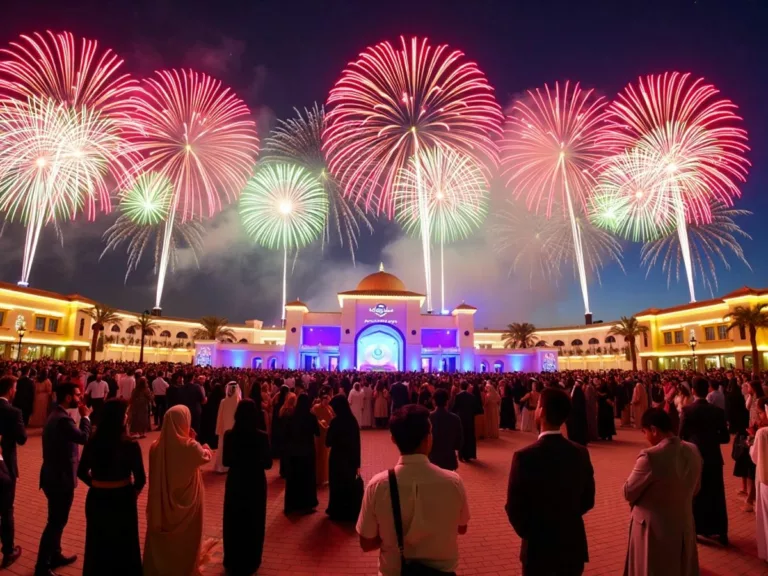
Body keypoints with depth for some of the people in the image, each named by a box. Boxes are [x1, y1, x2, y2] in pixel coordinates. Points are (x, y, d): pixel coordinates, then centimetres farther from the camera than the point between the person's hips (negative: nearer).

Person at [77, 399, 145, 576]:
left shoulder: (93, 441, -9)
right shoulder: (130, 444, -21)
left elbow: (82, 472, 4)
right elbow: (140, 479, -17)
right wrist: (133, 492, 4)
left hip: (96, 499, 4)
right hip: (121, 500, -4)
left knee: (97, 543, 25)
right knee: (123, 544, 19)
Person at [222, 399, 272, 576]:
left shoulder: (229, 435, -15)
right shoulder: (262, 436, -19)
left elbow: (226, 461, -3)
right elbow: (268, 463, -10)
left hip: (235, 483, 2)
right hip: (255, 484, -1)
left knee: (233, 522, 21)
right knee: (253, 522, 17)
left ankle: (233, 562, 36)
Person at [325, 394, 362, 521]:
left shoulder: (336, 421, -19)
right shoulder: (353, 420, -1)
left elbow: (328, 442, -14)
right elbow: (357, 442, 6)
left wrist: (328, 430, 1)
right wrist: (357, 462, 13)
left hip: (338, 458, -6)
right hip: (351, 458, 6)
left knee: (338, 485, 10)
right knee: (350, 484, 17)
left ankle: (338, 512, 22)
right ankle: (351, 511, 28)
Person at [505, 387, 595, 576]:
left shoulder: (525, 456, -24)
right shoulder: (581, 453, -9)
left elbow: (514, 508, -15)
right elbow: (587, 500, 3)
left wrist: (529, 533, 4)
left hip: (539, 547, -3)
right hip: (573, 545, 4)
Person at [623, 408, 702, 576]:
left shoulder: (650, 456, -28)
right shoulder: (693, 451, -6)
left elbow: (628, 493, -17)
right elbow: (694, 489, 10)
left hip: (654, 530, -6)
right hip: (684, 527, 6)